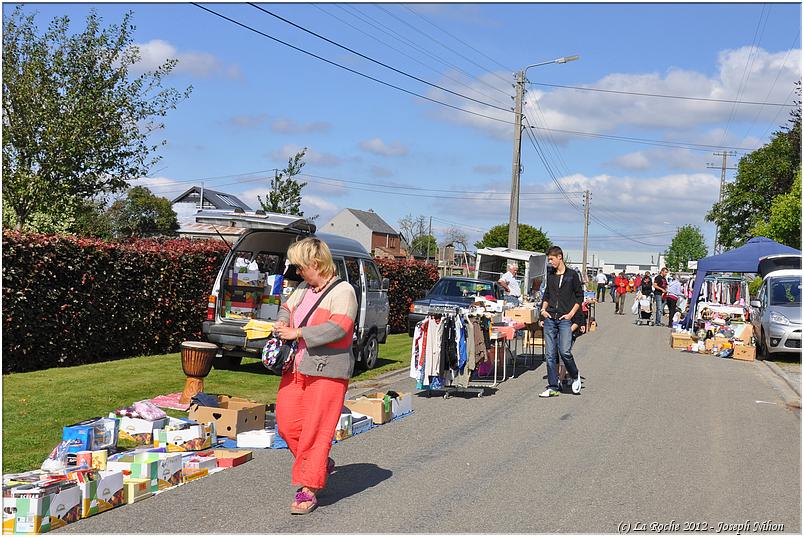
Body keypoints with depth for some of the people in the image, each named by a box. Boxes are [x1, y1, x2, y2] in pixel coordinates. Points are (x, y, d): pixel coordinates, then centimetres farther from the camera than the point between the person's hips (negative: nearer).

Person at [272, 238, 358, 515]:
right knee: (287, 425, 8)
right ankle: (323, 464, 30)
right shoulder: (304, 288, 13)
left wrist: (296, 332, -18)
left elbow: (338, 328, -21)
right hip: (296, 367, 8)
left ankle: (309, 490, 4)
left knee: (316, 430, -5)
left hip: (327, 372, -8)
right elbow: (287, 308, 26)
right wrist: (282, 323, 1)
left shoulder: (342, 291, -10)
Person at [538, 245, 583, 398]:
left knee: (565, 352, -13)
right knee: (550, 354, 1)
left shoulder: (572, 275, 1)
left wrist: (571, 314, -5)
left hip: (565, 319, -4)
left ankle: (575, 376, 15)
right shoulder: (550, 275, 14)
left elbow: (580, 296, 3)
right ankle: (552, 387, 6)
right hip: (550, 319, 4)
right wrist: (543, 309, 8)